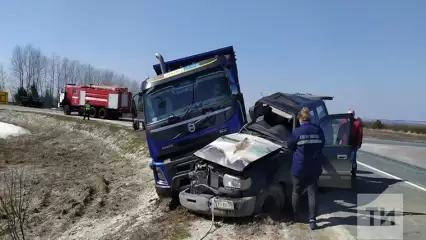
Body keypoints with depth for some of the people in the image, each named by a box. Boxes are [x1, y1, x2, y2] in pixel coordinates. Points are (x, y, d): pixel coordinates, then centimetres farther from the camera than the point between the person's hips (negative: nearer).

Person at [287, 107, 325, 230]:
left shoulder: (297, 131, -12)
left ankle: (294, 216, 26)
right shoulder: (318, 130, -2)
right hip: (314, 168, 2)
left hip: (299, 168, -2)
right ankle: (312, 219, 0)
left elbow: (290, 146, 1)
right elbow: (322, 145, 13)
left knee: (296, 192, 15)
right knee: (312, 194, 6)